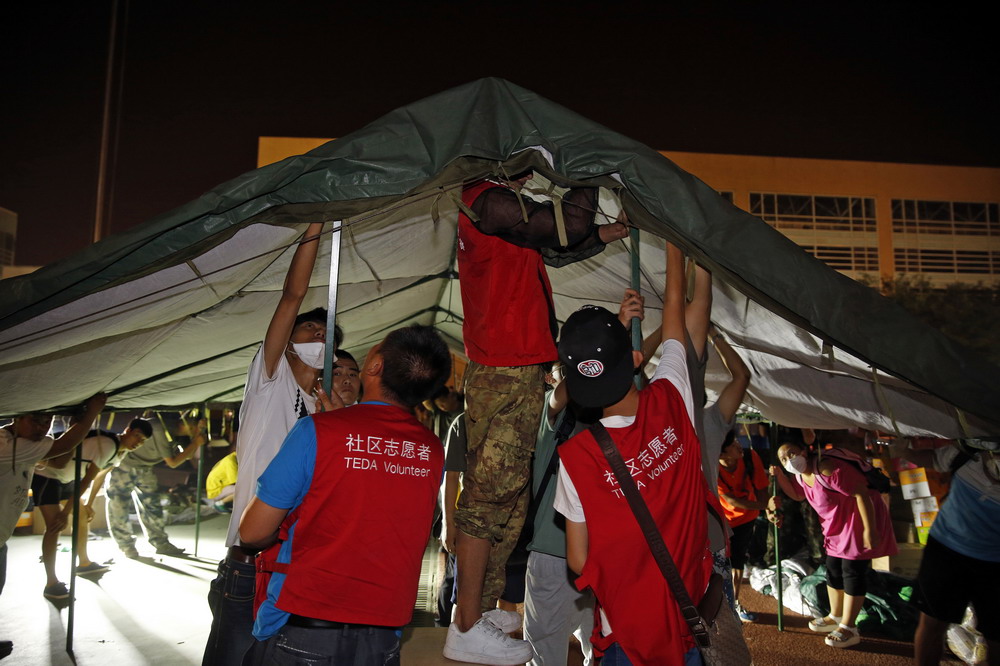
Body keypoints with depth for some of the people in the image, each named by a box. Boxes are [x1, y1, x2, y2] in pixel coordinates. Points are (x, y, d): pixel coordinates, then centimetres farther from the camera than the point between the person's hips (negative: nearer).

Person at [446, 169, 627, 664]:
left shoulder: (485, 204, 19)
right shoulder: (490, 201, -13)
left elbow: (551, 251, 24)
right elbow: (569, 227, -16)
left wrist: (607, 234, 16)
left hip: (511, 371, 10)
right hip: (507, 376, -10)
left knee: (504, 496, 15)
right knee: (491, 494, -5)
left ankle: (482, 608, 27)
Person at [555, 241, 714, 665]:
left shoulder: (575, 457, -21)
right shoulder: (672, 402, -15)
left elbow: (578, 560, -11)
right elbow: (674, 303, 0)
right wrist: (672, 234, 13)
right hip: (696, 614, 3)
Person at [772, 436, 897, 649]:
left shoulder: (827, 469, -29)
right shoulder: (800, 475, -1)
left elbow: (861, 494, -28)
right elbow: (798, 495, 19)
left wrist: (870, 529, -28)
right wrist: (780, 477, 1)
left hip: (859, 520, -9)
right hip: (836, 526, 9)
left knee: (853, 572, -4)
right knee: (833, 570, 14)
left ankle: (848, 628, 4)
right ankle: (836, 617, 30)